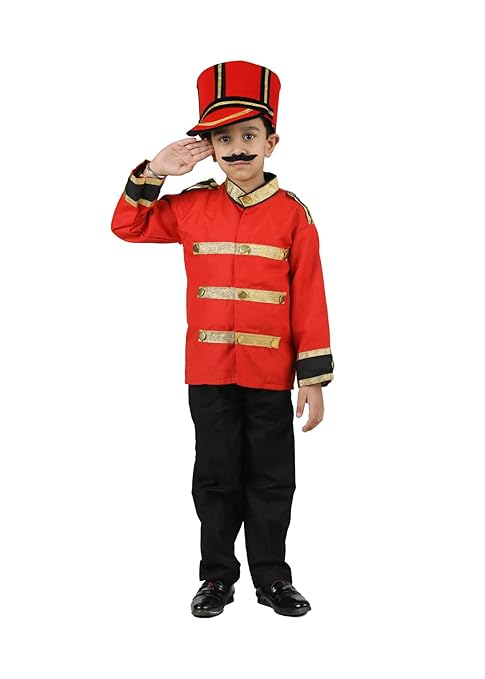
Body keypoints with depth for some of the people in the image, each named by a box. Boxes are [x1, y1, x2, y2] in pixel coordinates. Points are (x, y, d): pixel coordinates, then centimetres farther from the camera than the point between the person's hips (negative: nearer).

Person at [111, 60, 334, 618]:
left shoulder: (293, 214, -3)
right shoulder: (191, 206, 3)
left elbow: (309, 298, -4)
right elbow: (127, 227, 14)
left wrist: (313, 378, -6)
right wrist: (154, 172, -1)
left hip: (270, 373, -1)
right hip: (209, 371, 1)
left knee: (271, 478, 9)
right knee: (216, 476, 11)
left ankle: (271, 577, 25)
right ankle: (217, 575, 25)